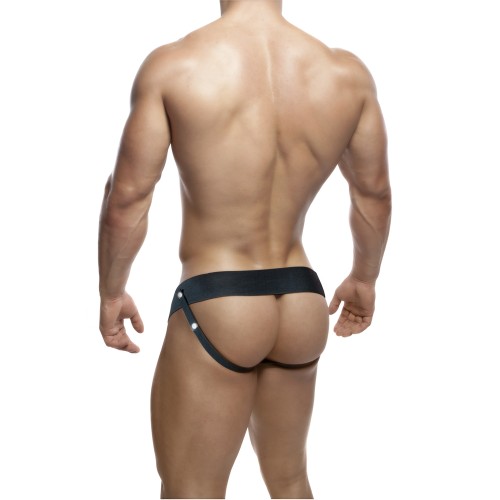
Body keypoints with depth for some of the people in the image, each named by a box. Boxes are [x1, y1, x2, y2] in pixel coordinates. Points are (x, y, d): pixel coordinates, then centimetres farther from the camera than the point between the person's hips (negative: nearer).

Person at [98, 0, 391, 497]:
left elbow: (127, 196, -10)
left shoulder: (172, 66, -13)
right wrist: (364, 278, 25)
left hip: (215, 307, -4)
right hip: (303, 303, 5)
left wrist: (111, 292, 5)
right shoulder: (347, 74, -3)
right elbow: (374, 191, 9)